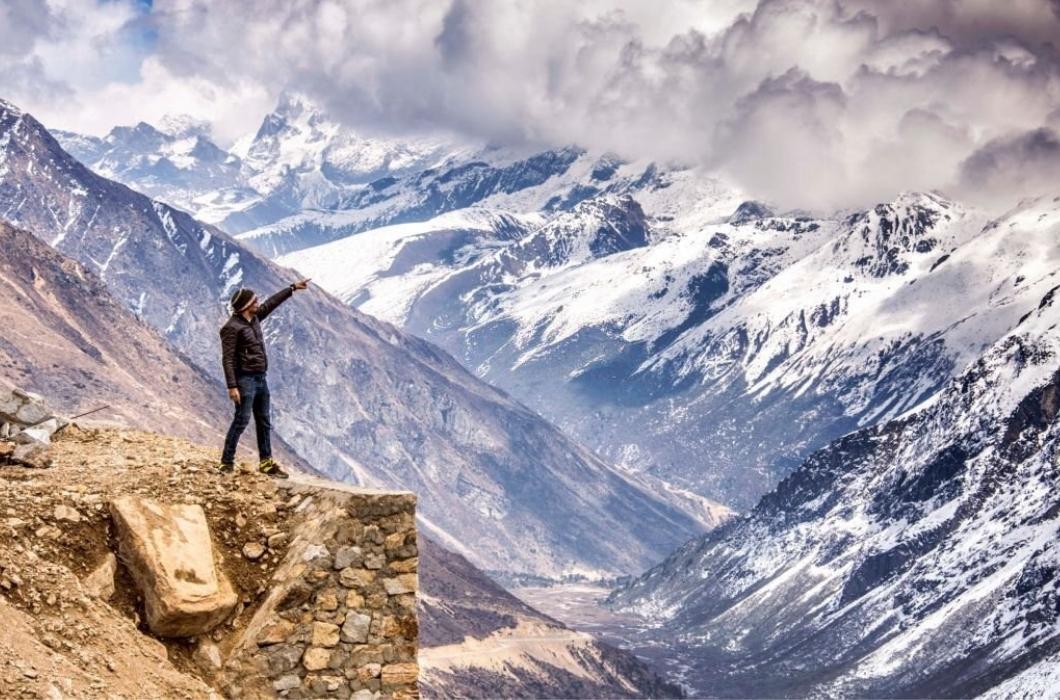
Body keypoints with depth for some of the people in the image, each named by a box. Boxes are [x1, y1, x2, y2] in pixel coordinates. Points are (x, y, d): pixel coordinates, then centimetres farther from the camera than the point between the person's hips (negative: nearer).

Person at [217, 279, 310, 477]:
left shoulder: (255, 318, 9)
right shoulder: (232, 327, -16)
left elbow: (271, 302, 25)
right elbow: (227, 359, -19)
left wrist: (293, 288, 31)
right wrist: (232, 386, -24)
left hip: (260, 379, 9)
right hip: (245, 379, -9)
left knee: (264, 422, 13)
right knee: (241, 420, -11)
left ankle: (266, 462, 20)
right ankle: (227, 463, -6)